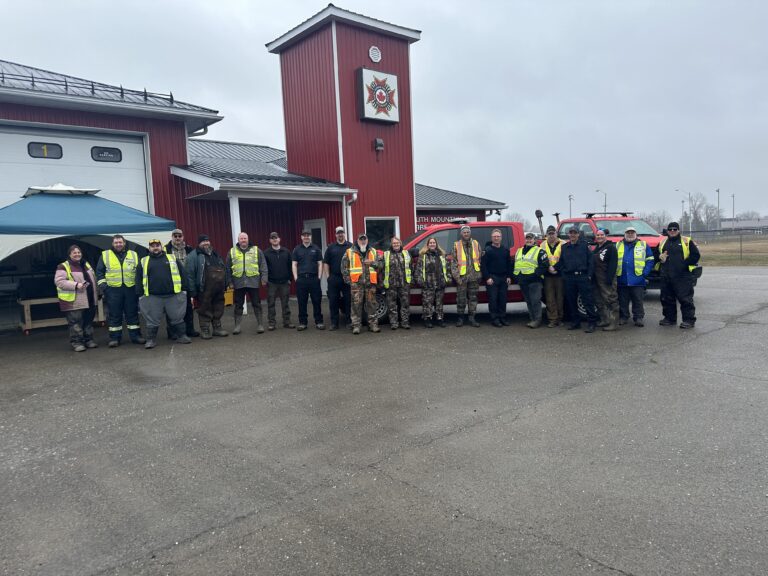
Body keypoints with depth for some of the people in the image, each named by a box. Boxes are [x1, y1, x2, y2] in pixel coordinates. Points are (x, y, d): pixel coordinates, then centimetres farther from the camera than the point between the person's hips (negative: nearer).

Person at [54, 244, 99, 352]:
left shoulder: (86, 265, 16)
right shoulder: (63, 267, -7)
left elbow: (93, 278, 24)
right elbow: (59, 281, -16)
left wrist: (96, 294, 14)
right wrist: (76, 285, -25)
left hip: (89, 301, 7)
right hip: (74, 302, -7)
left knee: (88, 321, 14)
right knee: (75, 323, -4)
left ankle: (88, 340, 25)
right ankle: (76, 342, 4)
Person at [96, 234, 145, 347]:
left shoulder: (133, 255, 10)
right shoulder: (105, 255, 7)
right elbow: (99, 271, 7)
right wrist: (102, 285, -2)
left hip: (130, 289, 1)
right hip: (113, 290, -1)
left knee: (132, 313, 6)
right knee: (114, 315, 3)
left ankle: (135, 335, 13)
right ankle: (114, 338, 10)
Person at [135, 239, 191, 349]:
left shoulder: (172, 258, 10)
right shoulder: (143, 262, 11)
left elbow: (182, 274, 8)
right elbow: (139, 279, 10)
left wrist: (184, 289, 2)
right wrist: (140, 295, 3)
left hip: (174, 295, 0)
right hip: (152, 297, 0)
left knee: (177, 318, 5)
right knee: (152, 320, 4)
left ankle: (182, 336, 16)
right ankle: (150, 340, 14)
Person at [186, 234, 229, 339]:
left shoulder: (215, 254, 18)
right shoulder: (194, 256, -4)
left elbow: (224, 269, 22)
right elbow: (190, 274, -10)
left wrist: (226, 283, 13)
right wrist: (193, 291, -14)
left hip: (219, 289, 7)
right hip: (205, 290, -6)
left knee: (218, 310, 13)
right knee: (205, 310, 1)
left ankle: (217, 328, 25)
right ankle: (205, 330, 11)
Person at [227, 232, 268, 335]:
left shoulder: (256, 250, 5)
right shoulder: (232, 252, 8)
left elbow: (263, 265, 4)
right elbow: (228, 268, 10)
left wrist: (264, 278, -4)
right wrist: (229, 281, 5)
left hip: (253, 282, -1)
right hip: (238, 283, 1)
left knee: (256, 304, 4)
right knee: (238, 305, 7)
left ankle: (259, 324, 12)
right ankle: (237, 325, 15)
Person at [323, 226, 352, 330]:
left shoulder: (350, 246, 6)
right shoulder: (331, 247, 11)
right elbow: (326, 263, 10)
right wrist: (327, 276, 1)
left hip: (347, 278, -2)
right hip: (334, 278, 2)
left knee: (348, 300, 0)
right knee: (333, 301, 3)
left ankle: (350, 321, 8)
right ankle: (334, 323, 10)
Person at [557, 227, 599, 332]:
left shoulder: (584, 245, 5)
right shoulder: (564, 247, 16)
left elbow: (590, 261, 0)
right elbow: (561, 263, 16)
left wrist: (589, 275, -9)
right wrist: (554, 268, -2)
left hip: (583, 277, -4)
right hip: (569, 278, 4)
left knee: (587, 300, -6)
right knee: (571, 301, 8)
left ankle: (591, 323, -3)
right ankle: (575, 322, 18)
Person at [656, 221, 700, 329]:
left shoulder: (687, 241, 3)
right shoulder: (663, 242, 16)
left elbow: (695, 255, -1)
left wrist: (685, 264, -11)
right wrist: (660, 257, 2)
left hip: (682, 276, -5)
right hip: (666, 277, 5)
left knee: (685, 298, -6)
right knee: (667, 299, 9)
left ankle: (689, 320, 0)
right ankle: (670, 318, 21)